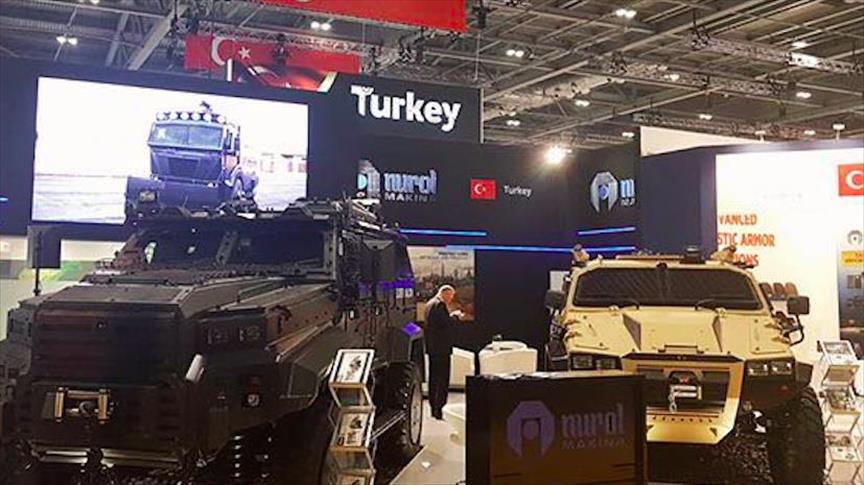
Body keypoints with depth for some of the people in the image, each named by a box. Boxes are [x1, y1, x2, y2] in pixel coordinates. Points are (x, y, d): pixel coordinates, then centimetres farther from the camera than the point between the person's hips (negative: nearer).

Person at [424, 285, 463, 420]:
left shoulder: (430, 303, 17)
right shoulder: (440, 304, -15)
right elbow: (447, 323, -21)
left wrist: (451, 316, 15)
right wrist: (455, 316, -4)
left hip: (431, 347, 10)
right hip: (441, 347, -10)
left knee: (433, 378, 14)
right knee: (443, 379, -8)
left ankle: (433, 407, 19)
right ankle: (438, 409, -10)